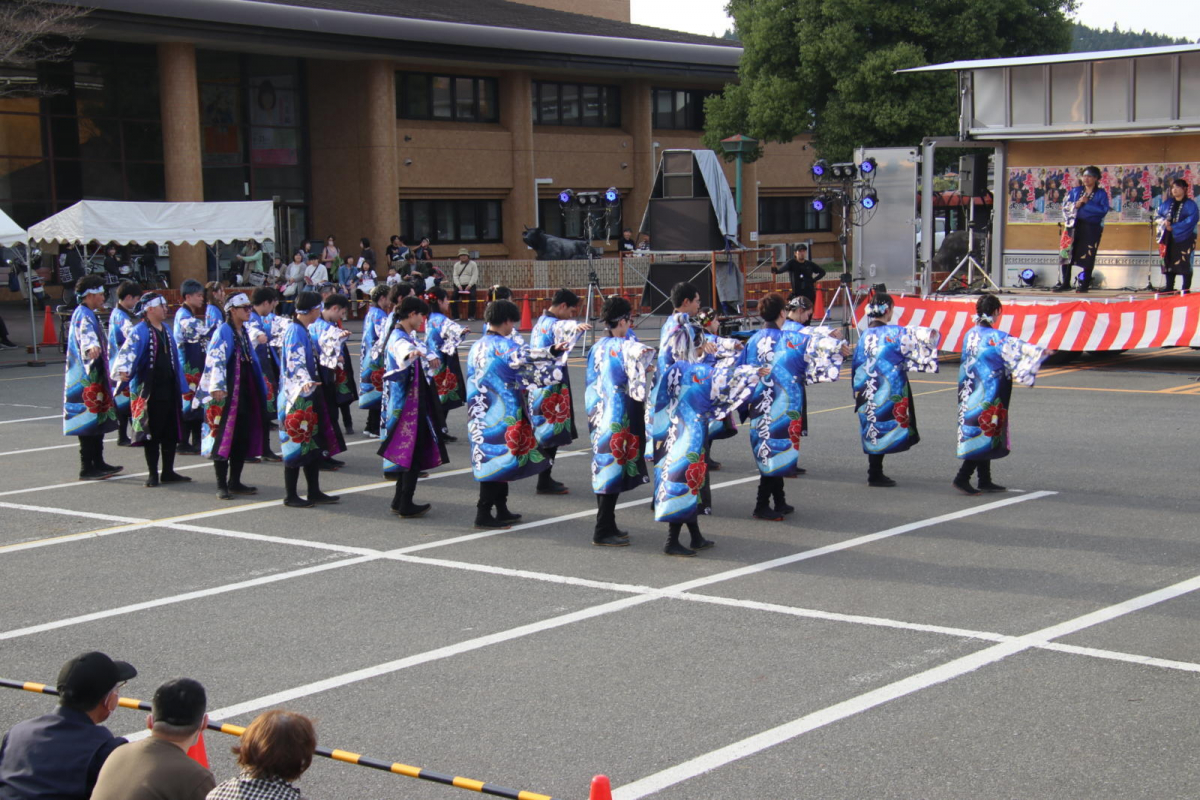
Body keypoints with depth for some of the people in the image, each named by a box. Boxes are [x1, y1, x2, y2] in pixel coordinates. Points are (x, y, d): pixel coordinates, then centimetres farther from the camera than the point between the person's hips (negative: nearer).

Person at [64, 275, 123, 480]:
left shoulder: (88, 314, 17)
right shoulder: (83, 315, -15)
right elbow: (86, 333, -38)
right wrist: (92, 346, -60)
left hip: (94, 376, 10)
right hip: (86, 378, -10)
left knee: (99, 418, 12)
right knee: (89, 421, -8)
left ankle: (98, 464, 19)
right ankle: (87, 468, -7)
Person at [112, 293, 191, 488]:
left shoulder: (166, 330, 14)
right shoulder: (140, 331, -9)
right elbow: (128, 351, -24)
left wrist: (179, 387, 23)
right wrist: (122, 371, -42)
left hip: (168, 389, 7)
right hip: (148, 390, -7)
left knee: (171, 432, 10)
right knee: (151, 433, 1)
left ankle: (168, 472, 19)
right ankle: (153, 474, 9)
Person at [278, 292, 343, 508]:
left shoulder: (303, 331, 15)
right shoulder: (295, 331, -16)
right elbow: (295, 362, -29)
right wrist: (305, 381, -47)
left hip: (309, 396, 10)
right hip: (298, 397, -10)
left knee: (314, 445, 12)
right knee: (297, 445, -4)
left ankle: (314, 492, 18)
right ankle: (291, 496, 2)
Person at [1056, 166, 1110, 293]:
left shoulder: (1101, 193, 4)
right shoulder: (1075, 191, 13)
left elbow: (1104, 210, -9)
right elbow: (1065, 206, 7)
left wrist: (1086, 203, -12)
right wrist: (1076, 204, -11)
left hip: (1092, 228, -3)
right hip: (1074, 226, 3)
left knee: (1088, 256, -2)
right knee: (1067, 253, -3)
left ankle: (1085, 284, 7)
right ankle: (1065, 283, 4)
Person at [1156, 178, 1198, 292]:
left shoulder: (1190, 204, -2)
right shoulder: (1167, 203, 14)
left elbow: (1192, 219, -13)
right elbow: (1158, 214, 17)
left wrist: (1174, 227, -17)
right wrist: (1164, 221, -7)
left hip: (1184, 239, -5)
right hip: (1169, 239, 5)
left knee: (1185, 264, -9)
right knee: (1169, 263, 5)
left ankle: (1186, 289, -6)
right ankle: (1169, 288, 12)